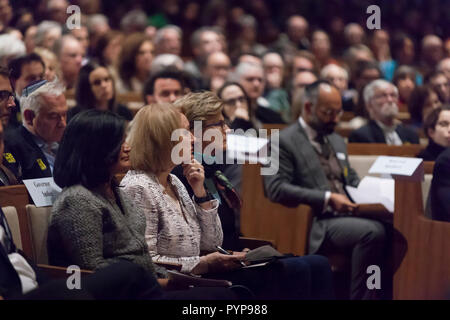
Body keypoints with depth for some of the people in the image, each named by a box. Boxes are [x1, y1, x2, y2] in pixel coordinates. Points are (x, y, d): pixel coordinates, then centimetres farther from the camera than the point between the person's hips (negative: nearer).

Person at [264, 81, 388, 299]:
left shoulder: (337, 141, 26)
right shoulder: (284, 141, 0)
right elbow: (276, 188, -12)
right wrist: (327, 198, -17)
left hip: (346, 217, 7)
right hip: (317, 226, -7)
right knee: (372, 231, -32)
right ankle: (360, 296, -22)